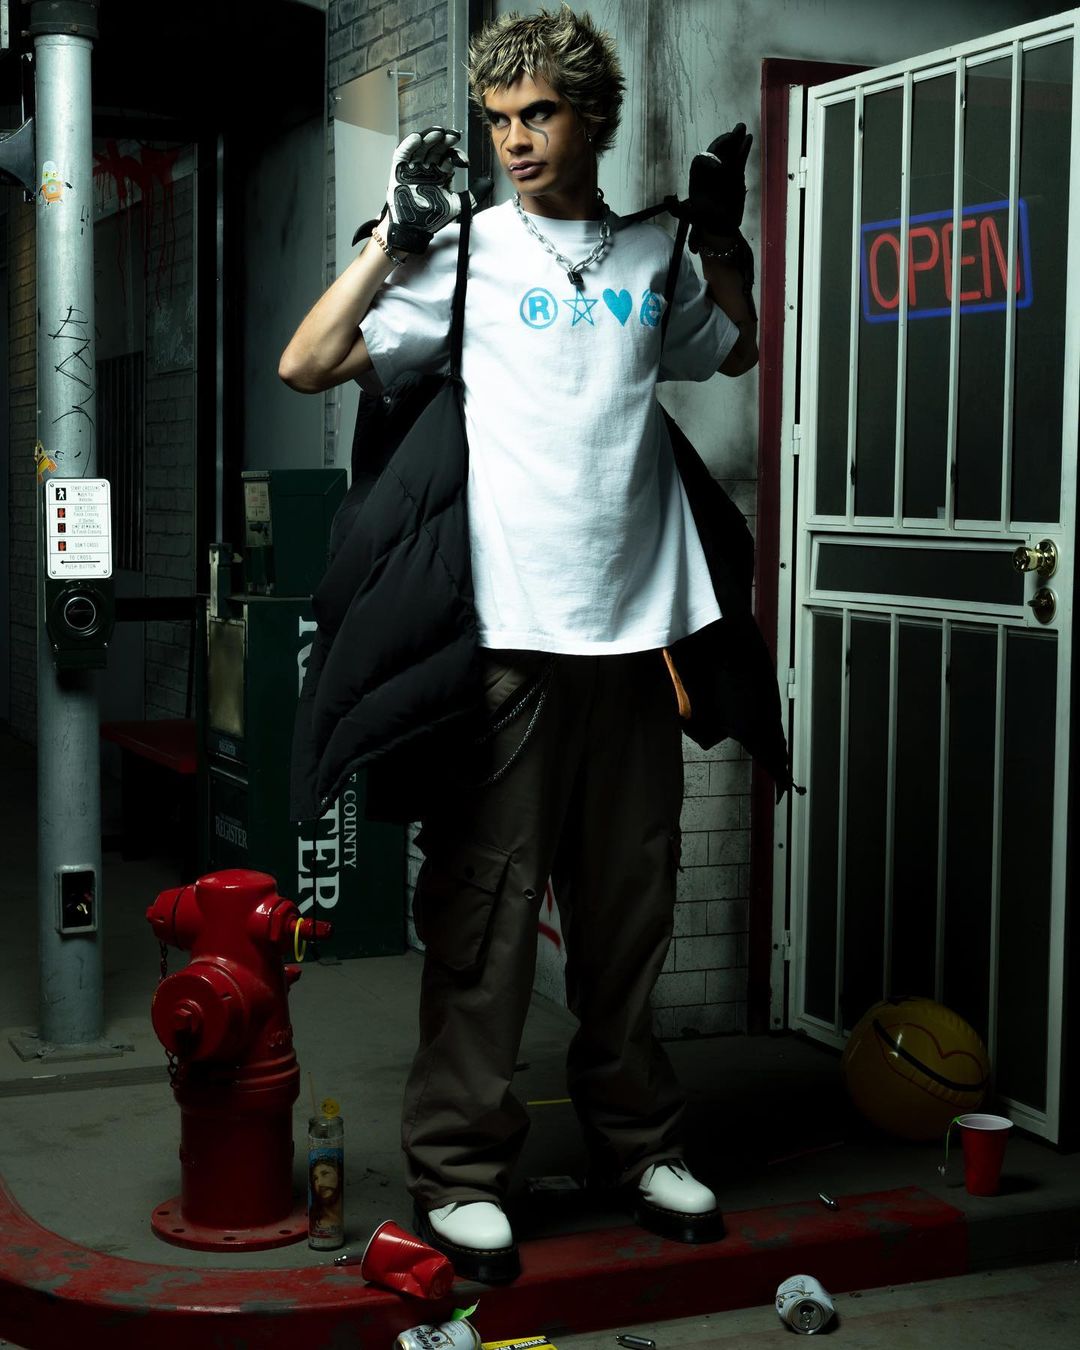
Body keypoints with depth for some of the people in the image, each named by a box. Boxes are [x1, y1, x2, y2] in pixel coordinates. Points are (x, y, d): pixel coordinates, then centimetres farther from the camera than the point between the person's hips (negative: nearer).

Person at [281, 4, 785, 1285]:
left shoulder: (653, 260, 12)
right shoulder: (466, 253, 0)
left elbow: (733, 350, 33)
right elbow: (307, 364, -7)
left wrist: (722, 236, 17)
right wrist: (395, 236, -11)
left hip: (634, 629, 4)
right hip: (504, 633, -4)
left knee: (628, 905, 13)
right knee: (484, 904, -1)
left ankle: (635, 1140, 27)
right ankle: (458, 1169, 10)